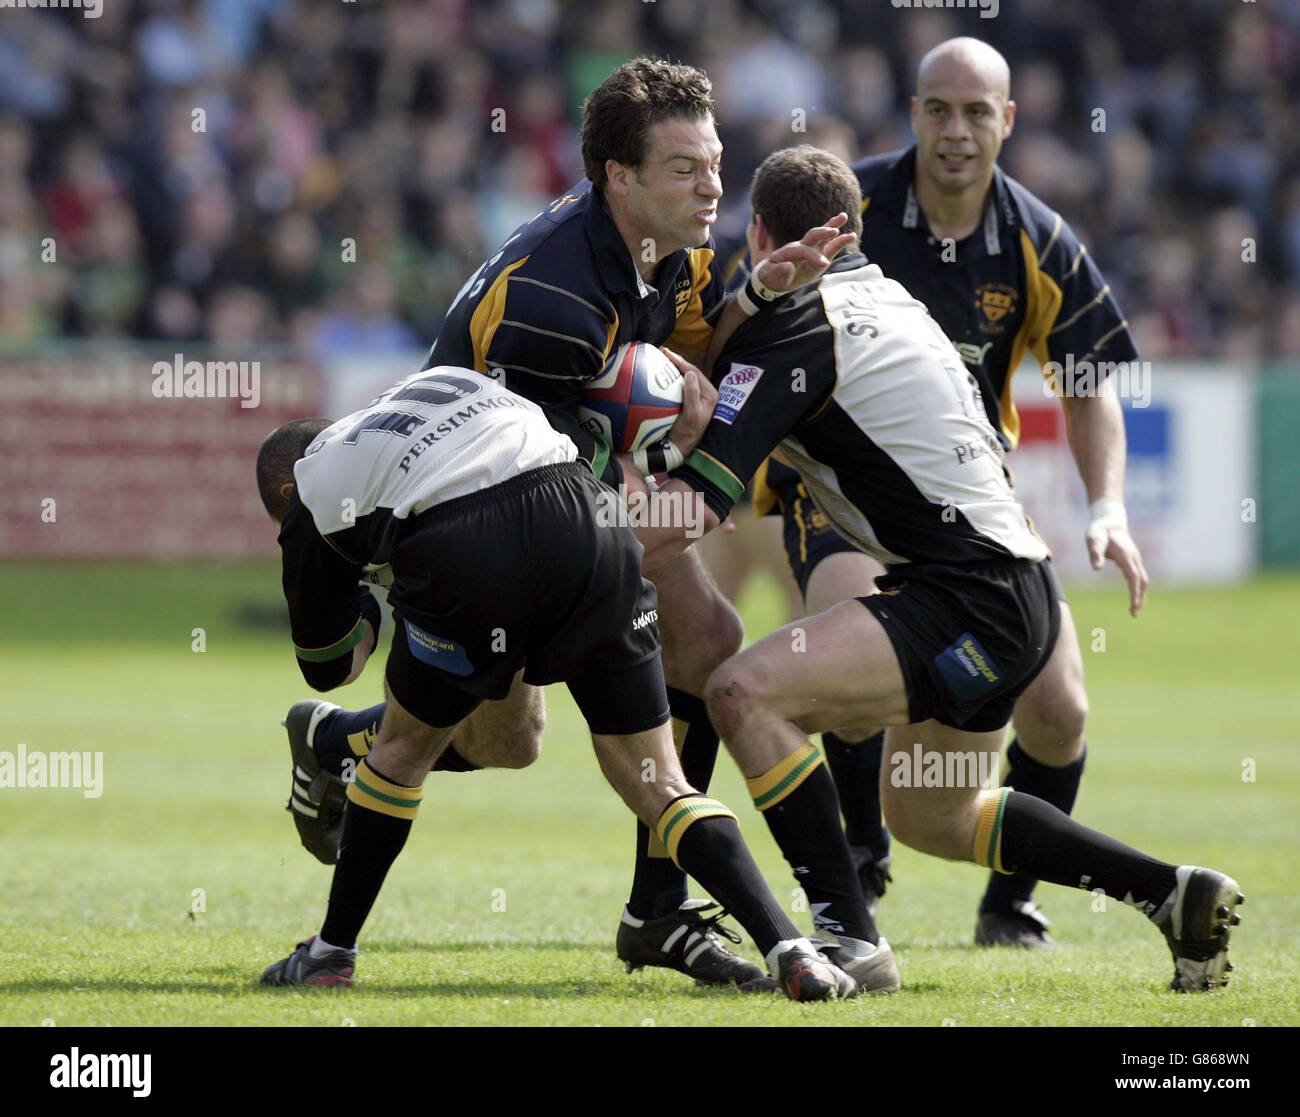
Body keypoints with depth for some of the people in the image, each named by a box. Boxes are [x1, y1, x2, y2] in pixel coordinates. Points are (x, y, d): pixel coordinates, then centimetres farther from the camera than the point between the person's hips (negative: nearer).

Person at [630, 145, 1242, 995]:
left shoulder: (788, 329, -12)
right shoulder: (889, 300, 16)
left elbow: (694, 505, -19)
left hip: (972, 599, -10)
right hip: (1016, 587, 10)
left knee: (747, 692, -20)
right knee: (929, 816, 25)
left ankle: (850, 934, -19)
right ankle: (1177, 893, 29)